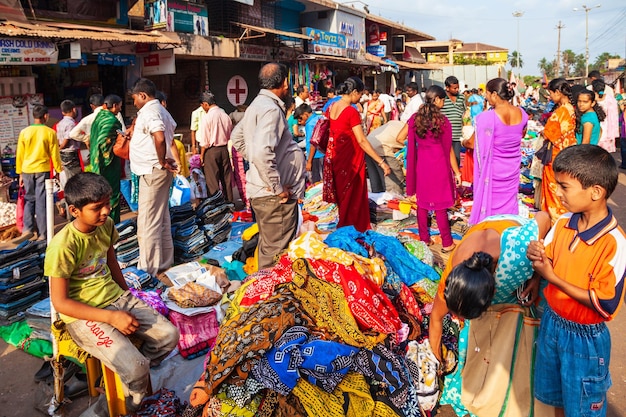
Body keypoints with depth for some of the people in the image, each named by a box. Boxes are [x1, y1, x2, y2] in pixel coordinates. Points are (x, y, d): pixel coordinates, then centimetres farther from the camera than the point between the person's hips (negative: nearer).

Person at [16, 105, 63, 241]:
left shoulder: (24, 132, 3)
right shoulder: (50, 132, -6)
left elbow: (19, 155, 6)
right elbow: (55, 154, -4)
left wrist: (20, 173, 14)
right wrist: (59, 171, 6)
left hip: (27, 170, 3)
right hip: (43, 170, -3)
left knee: (29, 199, 17)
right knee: (41, 201, 1)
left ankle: (27, 229, 7)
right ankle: (42, 234, 3)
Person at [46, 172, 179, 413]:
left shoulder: (106, 225, -2)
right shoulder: (63, 246, -23)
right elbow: (60, 302, -19)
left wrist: (128, 296, 12)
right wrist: (111, 316, -23)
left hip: (117, 298, 7)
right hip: (83, 315, -7)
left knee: (169, 335, -7)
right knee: (136, 368, -21)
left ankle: (131, 374, 17)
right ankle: (134, 407, 12)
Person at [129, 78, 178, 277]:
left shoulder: (149, 112, -14)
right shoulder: (161, 111, 17)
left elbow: (159, 138, -30)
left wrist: (162, 161, -17)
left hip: (152, 172, -10)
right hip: (160, 172, 11)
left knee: (147, 223, -5)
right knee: (161, 220, 16)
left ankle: (149, 268, 1)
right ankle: (164, 262, 25)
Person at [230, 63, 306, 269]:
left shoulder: (257, 105, 14)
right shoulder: (271, 109, -18)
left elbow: (237, 137, 27)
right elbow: (262, 154, -31)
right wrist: (278, 188, -21)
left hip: (261, 191, 11)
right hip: (275, 197, -10)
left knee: (268, 247, 22)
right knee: (276, 254, -2)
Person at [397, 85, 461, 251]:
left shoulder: (416, 118, -1)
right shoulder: (442, 120, -12)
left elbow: (400, 137, 6)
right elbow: (449, 149, -9)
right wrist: (456, 171, 0)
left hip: (421, 164, 4)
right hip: (439, 165, -4)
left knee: (422, 202, 14)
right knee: (440, 205, 3)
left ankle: (424, 238, 23)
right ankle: (447, 243, 13)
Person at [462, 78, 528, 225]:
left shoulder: (487, 117, -23)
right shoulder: (521, 113, -4)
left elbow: (473, 144, -12)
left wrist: (463, 143, 10)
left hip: (494, 169, -5)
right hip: (513, 168, 5)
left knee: (490, 203, 10)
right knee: (510, 201, 19)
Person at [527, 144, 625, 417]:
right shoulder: (563, 223, -7)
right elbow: (546, 264, 4)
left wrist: (552, 277, -24)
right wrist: (535, 255, -19)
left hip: (585, 338, -5)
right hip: (551, 323, 6)